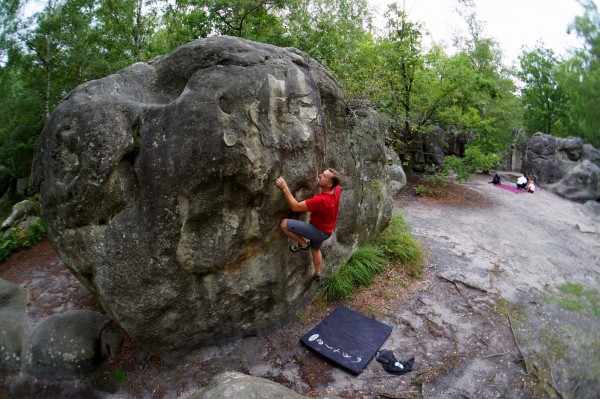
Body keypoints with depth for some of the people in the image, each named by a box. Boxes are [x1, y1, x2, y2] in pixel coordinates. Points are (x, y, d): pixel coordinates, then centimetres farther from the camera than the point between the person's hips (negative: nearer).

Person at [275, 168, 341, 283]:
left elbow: (295, 207, -35)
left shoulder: (320, 200, -38)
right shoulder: (336, 189, -15)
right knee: (315, 250, 34)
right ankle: (317, 275, 51)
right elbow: (335, 181, 13)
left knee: (284, 224, -17)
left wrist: (285, 188, -36)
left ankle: (303, 244, 4)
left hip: (318, 231, -9)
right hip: (327, 230, 9)